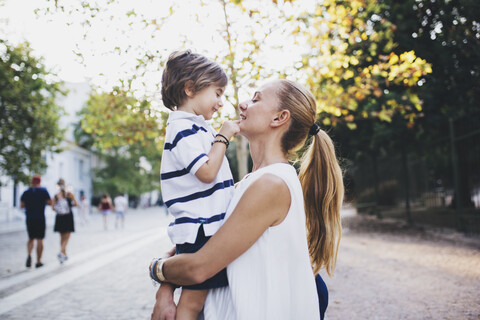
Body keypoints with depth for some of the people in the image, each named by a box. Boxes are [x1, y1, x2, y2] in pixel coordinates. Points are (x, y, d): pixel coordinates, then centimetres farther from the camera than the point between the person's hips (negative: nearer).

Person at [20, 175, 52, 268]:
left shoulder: (26, 192, 5)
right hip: (40, 218, -3)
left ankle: (29, 255, -8)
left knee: (31, 238, 16)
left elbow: (21, 205, 2)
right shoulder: (43, 191, -4)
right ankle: (38, 261, 3)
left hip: (29, 218, 3)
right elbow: (50, 202, -6)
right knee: (39, 240, 2)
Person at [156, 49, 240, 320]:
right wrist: (223, 137, -11)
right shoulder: (183, 129, -13)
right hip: (199, 231, -10)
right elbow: (207, 172, -22)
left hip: (211, 228, 10)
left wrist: (226, 134, 21)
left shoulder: (198, 129, 19)